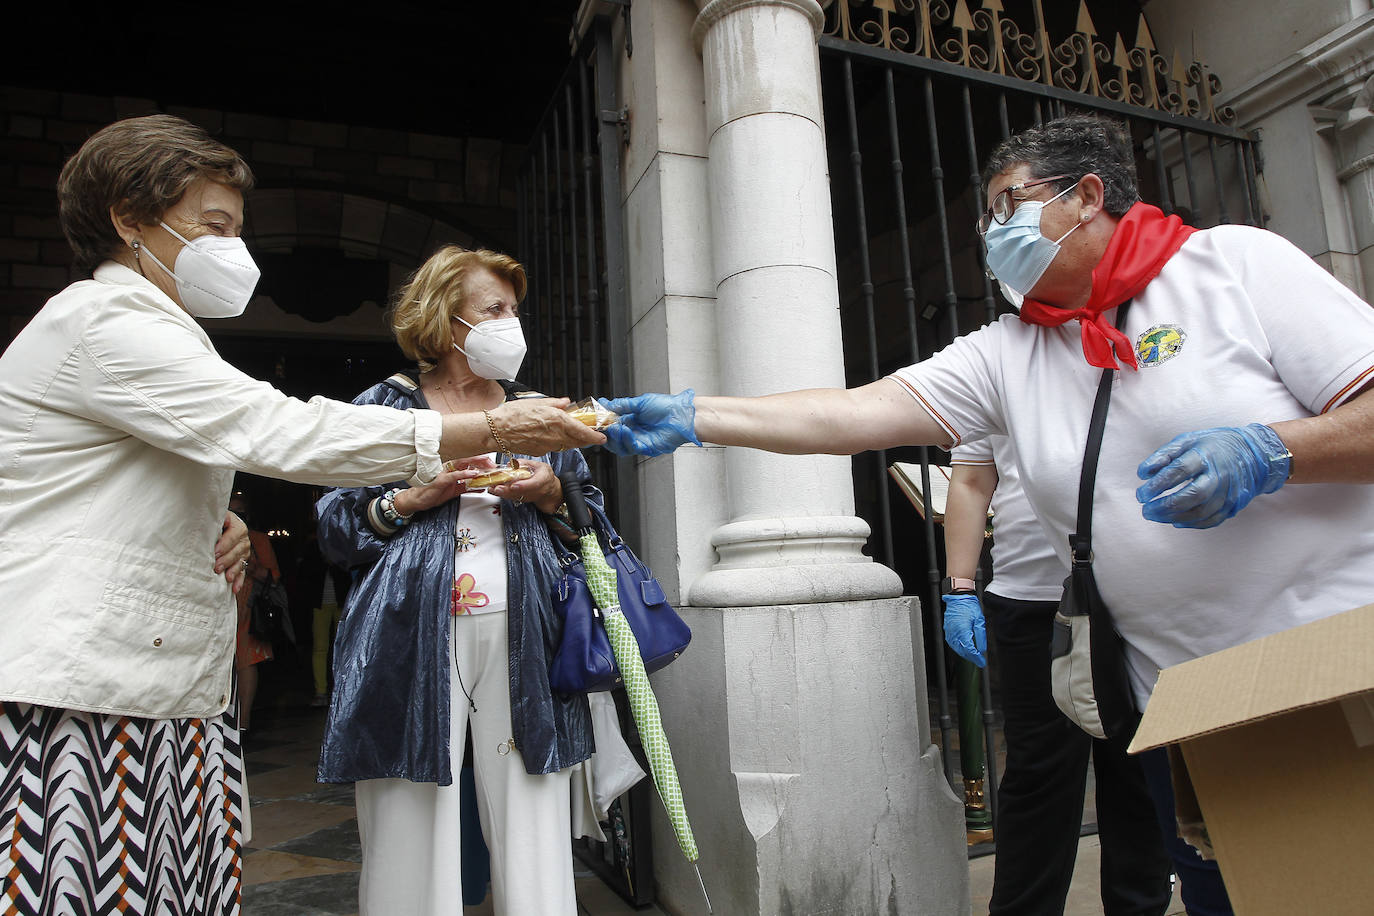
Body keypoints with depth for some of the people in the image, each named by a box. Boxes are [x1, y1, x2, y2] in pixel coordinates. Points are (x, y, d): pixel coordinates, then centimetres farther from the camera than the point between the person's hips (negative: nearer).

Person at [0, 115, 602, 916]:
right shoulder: (104, 322, -9)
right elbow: (283, 432, -21)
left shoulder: (151, 335, 25)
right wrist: (493, 430, -21)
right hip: (80, 695, -9)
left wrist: (213, 529, 9)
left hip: (165, 695, 9)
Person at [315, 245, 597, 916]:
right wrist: (415, 497, -8)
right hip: (412, 637, -1)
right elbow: (333, 530, 7)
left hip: (522, 637, 2)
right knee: (412, 836, 1)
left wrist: (550, 496, -3)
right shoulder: (384, 407, 10)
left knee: (532, 833, 1)